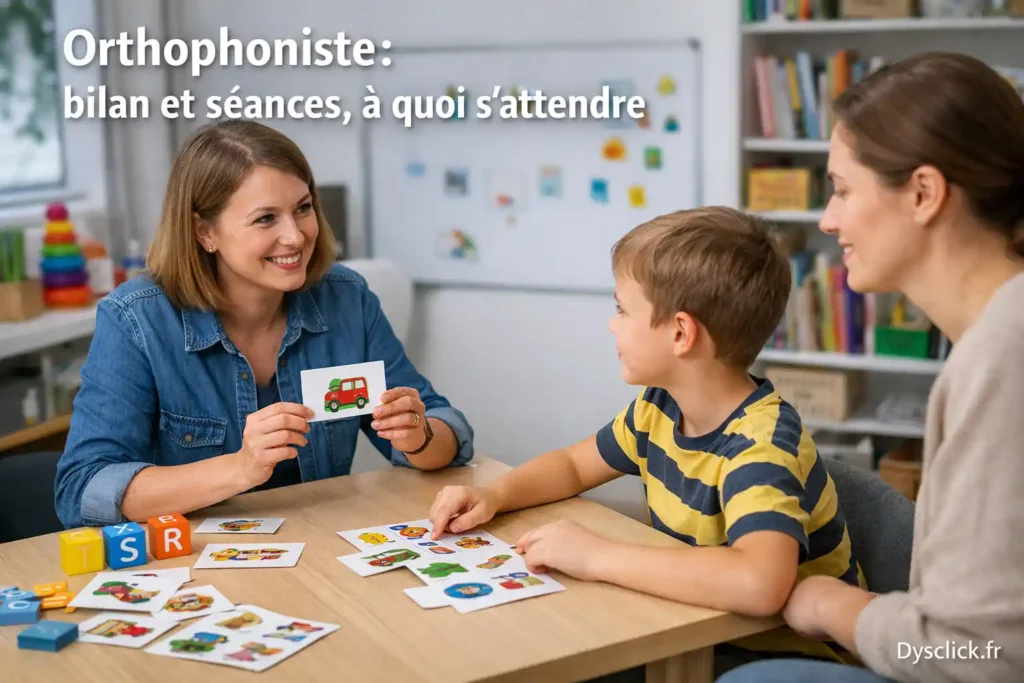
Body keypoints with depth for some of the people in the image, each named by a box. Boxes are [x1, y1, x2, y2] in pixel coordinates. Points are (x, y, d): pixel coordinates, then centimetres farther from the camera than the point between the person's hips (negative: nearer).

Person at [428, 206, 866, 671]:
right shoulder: (661, 406, -2)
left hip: (785, 655, -7)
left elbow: (759, 584, -45)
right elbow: (571, 465, 13)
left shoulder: (760, 443, -28)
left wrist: (595, 556, -38)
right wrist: (493, 496, -6)